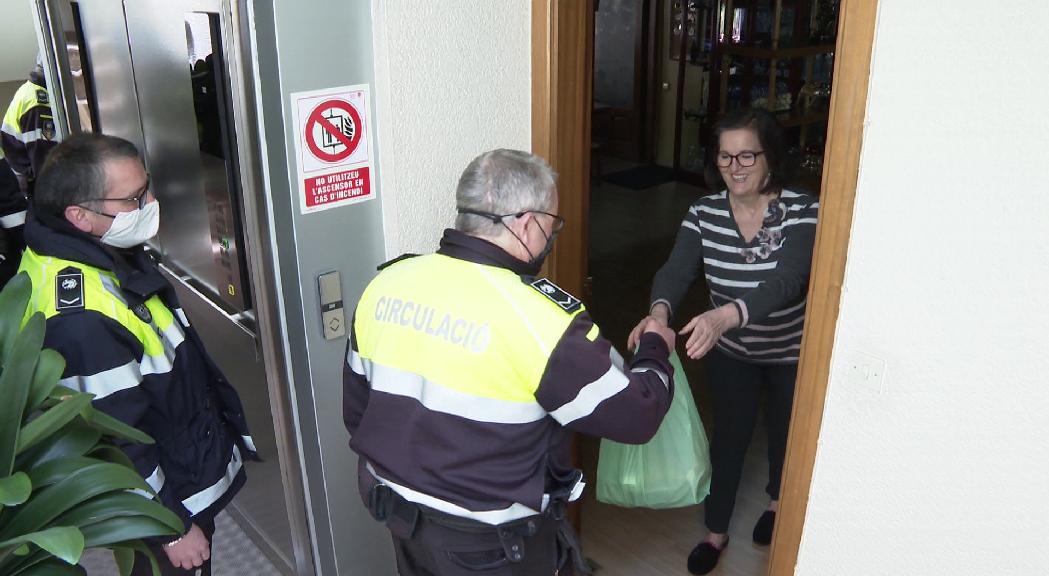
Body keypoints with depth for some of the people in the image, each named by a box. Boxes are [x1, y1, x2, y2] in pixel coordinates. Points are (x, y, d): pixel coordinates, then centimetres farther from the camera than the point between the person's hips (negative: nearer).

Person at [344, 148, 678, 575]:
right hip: (494, 541, -5)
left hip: (400, 513, 5)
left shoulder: (385, 285, -8)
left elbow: (356, 408, 3)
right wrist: (656, 348, 3)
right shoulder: (539, 318, -27)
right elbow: (635, 416, -17)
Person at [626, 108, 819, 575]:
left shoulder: (801, 211, -25)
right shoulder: (705, 212, -14)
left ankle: (777, 500, 53)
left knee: (784, 431, 22)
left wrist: (726, 315, -57)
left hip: (792, 351, -1)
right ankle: (716, 532, 34)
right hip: (730, 350, 2)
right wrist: (660, 310, -48)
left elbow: (786, 282, -39)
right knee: (728, 436, 13)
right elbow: (677, 269, -25)